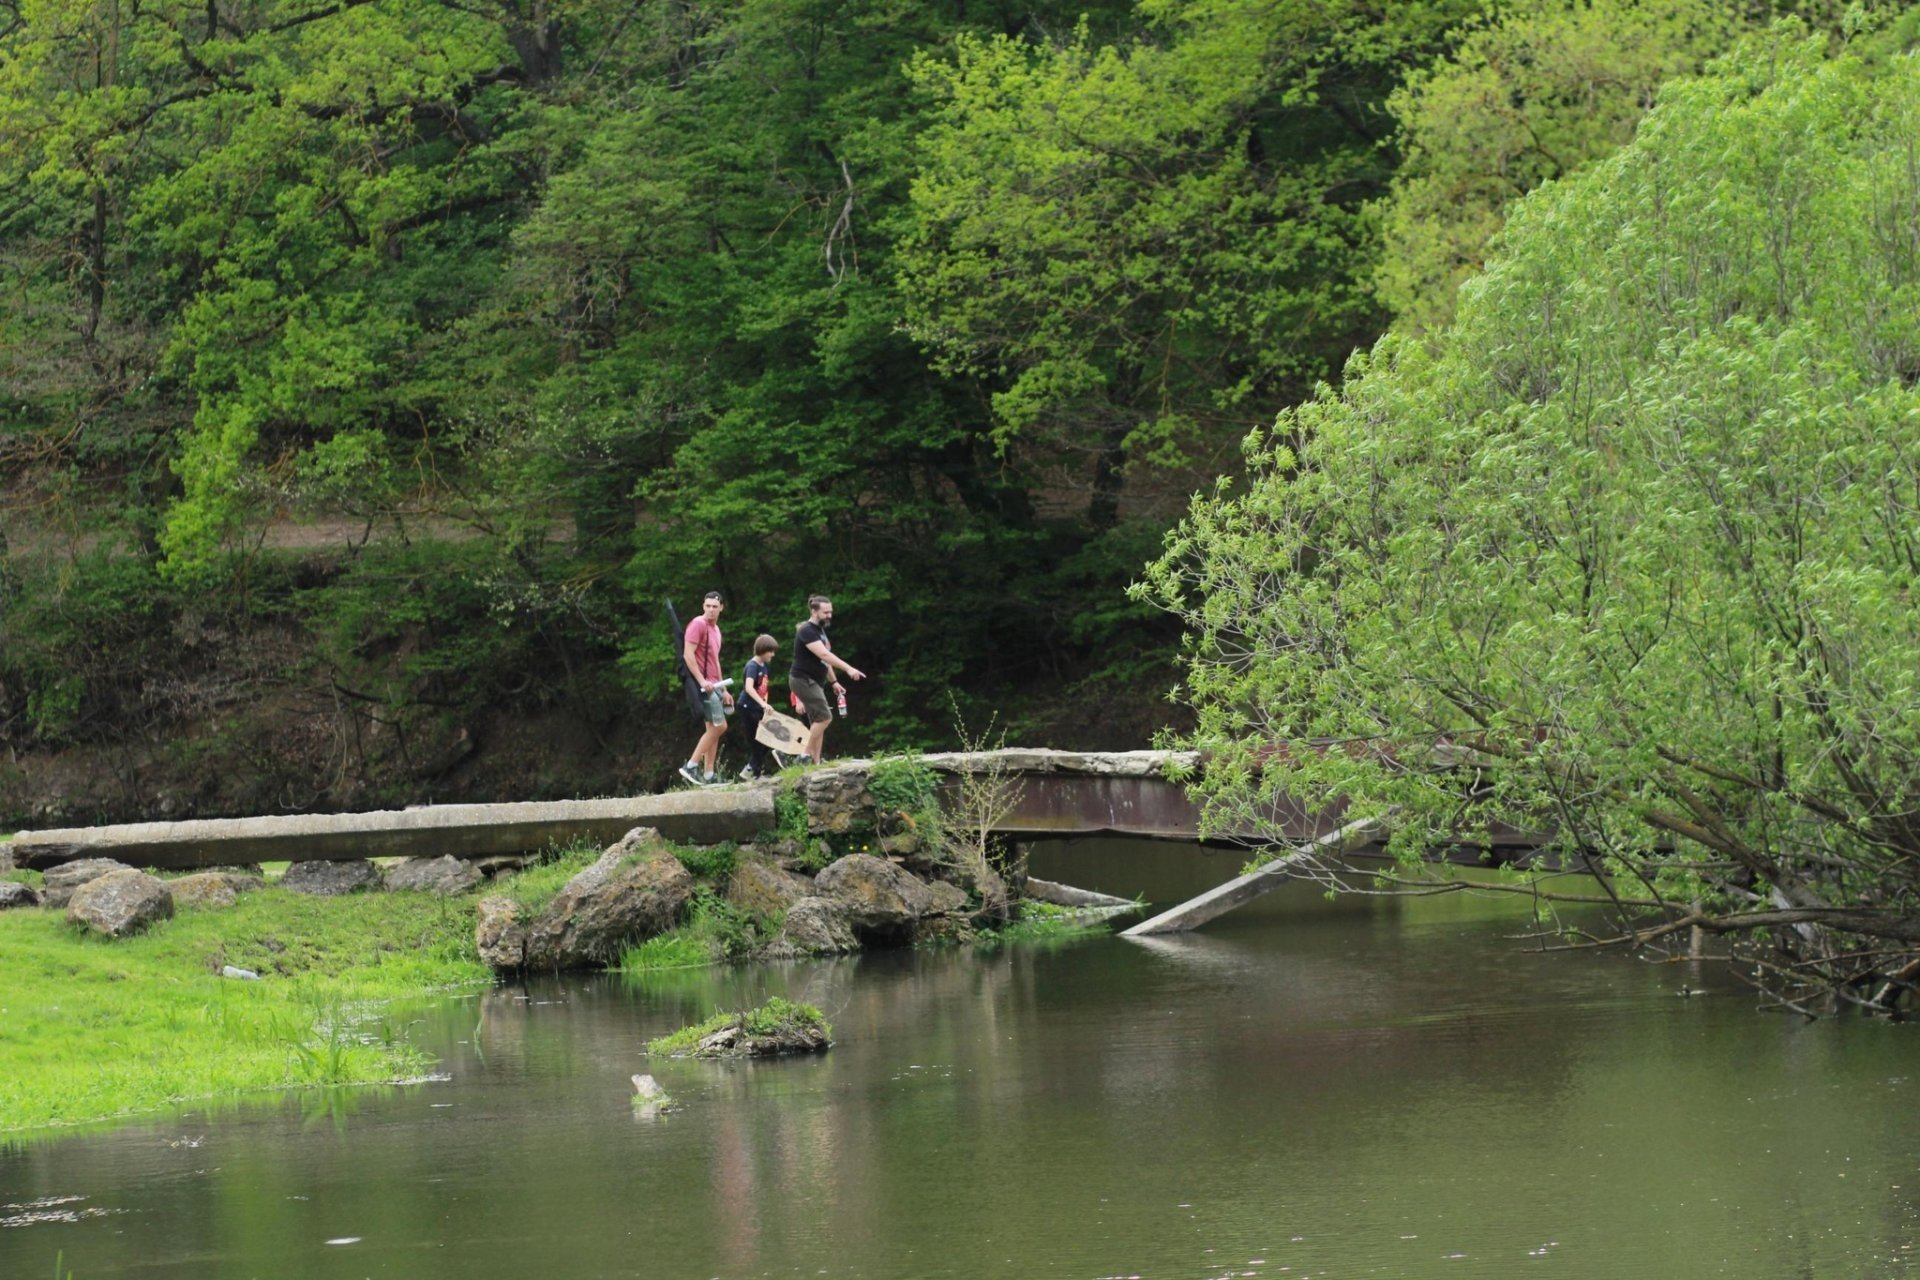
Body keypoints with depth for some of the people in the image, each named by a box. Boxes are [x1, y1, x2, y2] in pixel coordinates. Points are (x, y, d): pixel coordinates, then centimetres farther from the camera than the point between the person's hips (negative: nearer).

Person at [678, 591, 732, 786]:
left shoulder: (715, 629, 19)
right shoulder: (698, 625, -9)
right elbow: (688, 654, -17)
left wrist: (723, 689, 23)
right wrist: (702, 681, -23)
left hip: (712, 685, 9)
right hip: (703, 684, -9)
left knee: (713, 729, 8)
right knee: (719, 725, -13)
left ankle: (709, 776, 9)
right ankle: (691, 766, -12)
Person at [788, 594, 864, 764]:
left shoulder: (819, 630, 14)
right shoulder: (807, 631, -18)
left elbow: (824, 660, 23)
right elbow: (824, 655, -29)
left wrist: (833, 682, 20)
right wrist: (848, 669, -35)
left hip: (814, 681, 10)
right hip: (803, 679, -10)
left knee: (817, 722, 6)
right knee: (824, 716, -17)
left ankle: (816, 761, 6)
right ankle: (806, 756, -15)